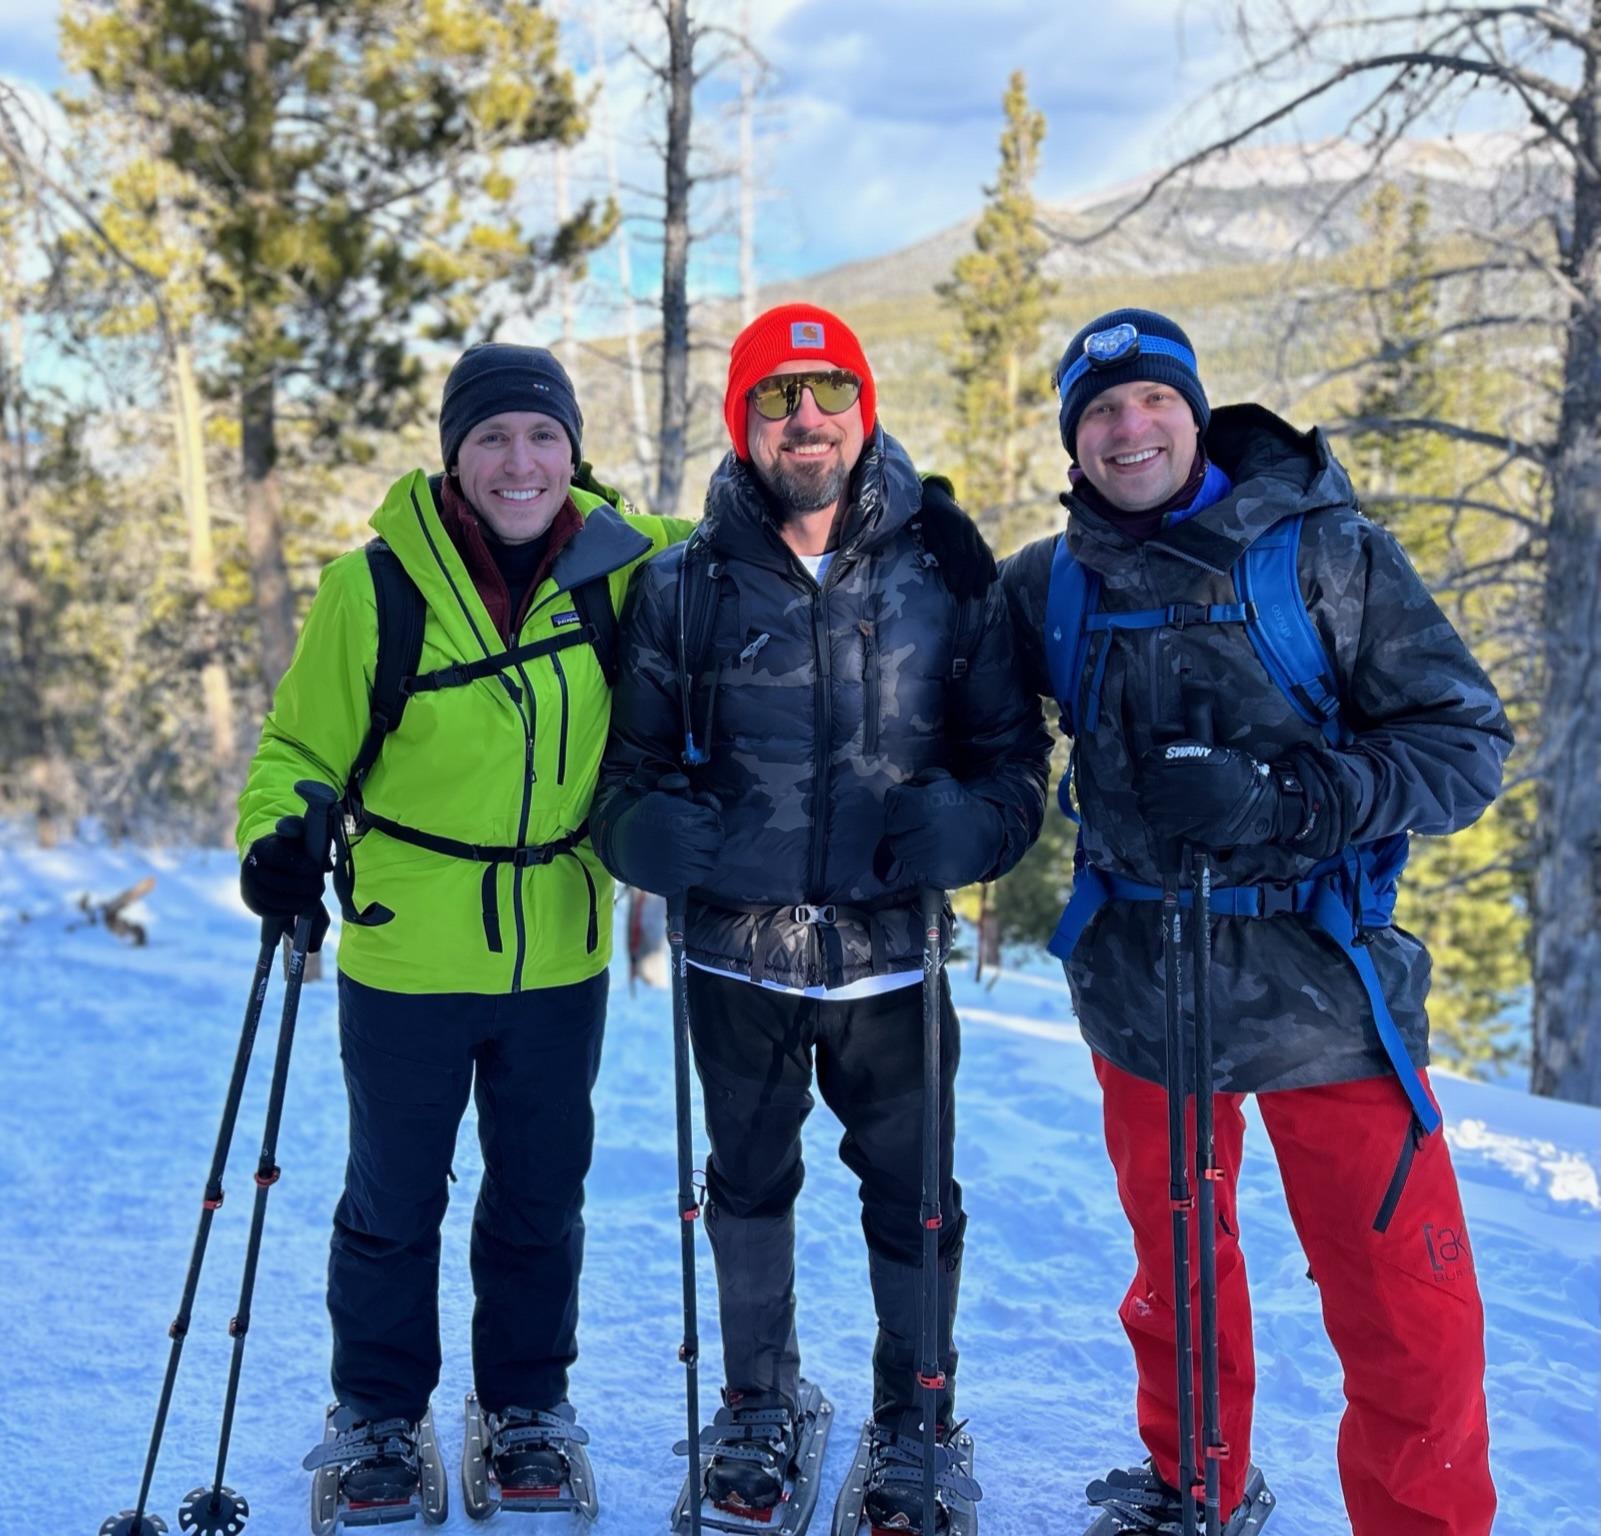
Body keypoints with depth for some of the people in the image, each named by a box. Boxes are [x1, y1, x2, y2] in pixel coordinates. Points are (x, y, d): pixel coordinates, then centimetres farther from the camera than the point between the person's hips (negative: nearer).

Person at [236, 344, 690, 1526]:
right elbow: (303, 748, -3)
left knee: (542, 1195, 18)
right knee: (394, 1201, 14)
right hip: (407, 957, -2)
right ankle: (381, 1413, 35)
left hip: (560, 958, 3)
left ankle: (527, 1403, 38)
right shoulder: (373, 588, -14)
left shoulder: (619, 563, -6)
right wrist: (281, 835, -21)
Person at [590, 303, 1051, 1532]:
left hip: (892, 947, -1)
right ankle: (761, 1411, 38)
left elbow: (1013, 747, 3)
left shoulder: (947, 568, -1)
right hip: (740, 947, 1)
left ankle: (914, 1424, 33)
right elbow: (632, 762, 7)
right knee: (750, 1185, 17)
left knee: (912, 1198, 10)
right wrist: (656, 829, -14)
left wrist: (969, 821, -17)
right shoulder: (686, 586, 1)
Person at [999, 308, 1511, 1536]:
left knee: (1409, 1318, 0)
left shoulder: (1326, 555, -6)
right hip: (1140, 986, 3)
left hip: (1324, 988, -3)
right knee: (1176, 1272, 20)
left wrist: (1284, 799, -22)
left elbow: (1465, 743, -9)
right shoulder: (1051, 585, 4)